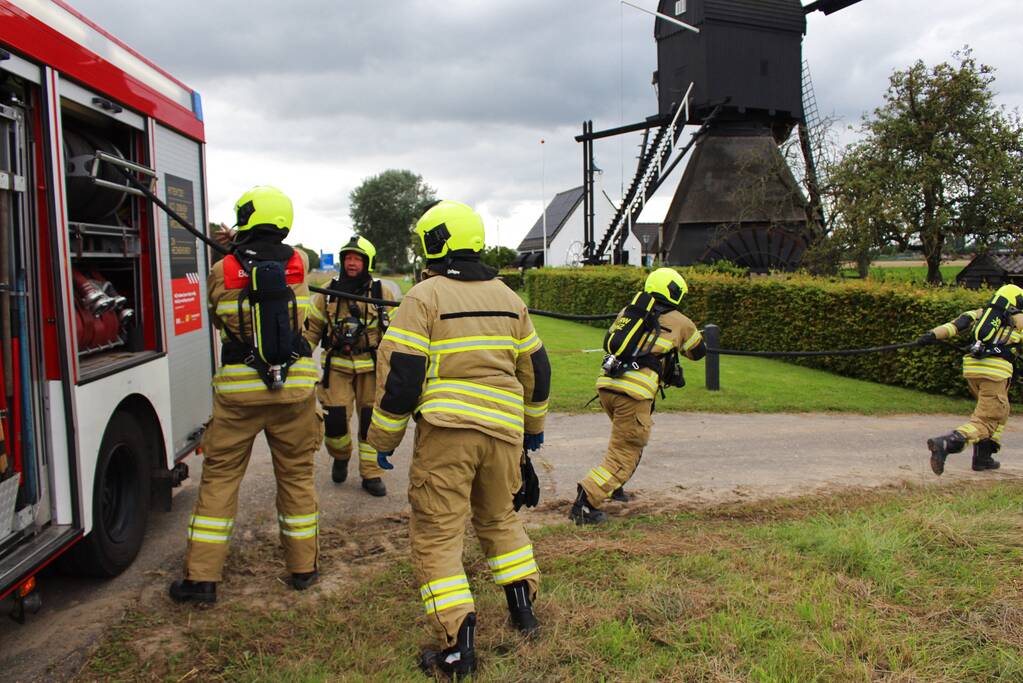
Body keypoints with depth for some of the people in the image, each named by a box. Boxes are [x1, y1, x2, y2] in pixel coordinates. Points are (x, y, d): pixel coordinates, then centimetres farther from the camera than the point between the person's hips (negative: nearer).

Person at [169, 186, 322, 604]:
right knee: (296, 475, 13)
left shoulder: (222, 272, -5)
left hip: (238, 390, -1)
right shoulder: (299, 264, -1)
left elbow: (218, 321, 10)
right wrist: (242, 247, 27)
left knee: (219, 478, 9)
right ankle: (303, 567, 23)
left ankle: (202, 577, 11)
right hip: (294, 389, 2)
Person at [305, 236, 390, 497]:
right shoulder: (328, 293, 2)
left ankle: (371, 474, 17)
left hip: (371, 367, 0)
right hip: (337, 367, 0)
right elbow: (311, 328, 9)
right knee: (334, 419, -6)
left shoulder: (381, 293, -1)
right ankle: (341, 457, 26)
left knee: (370, 422, 4)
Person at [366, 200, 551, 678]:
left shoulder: (423, 297, -5)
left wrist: (384, 438, 0)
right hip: (504, 428, 6)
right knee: (499, 517, 26)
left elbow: (400, 373, -10)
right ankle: (523, 607, 30)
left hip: (446, 428, -6)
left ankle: (459, 646, 2)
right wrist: (534, 425, 31)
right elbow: (536, 368, 18)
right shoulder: (508, 298, 13)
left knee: (436, 536, 3)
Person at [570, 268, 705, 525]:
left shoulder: (627, 312, 18)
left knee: (625, 437, 31)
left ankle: (613, 486, 36)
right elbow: (698, 352, 27)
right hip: (634, 394, -6)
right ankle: (587, 499, -15)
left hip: (605, 385, 6)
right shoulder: (680, 323, 10)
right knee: (625, 454, -1)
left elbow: (609, 338, 28)